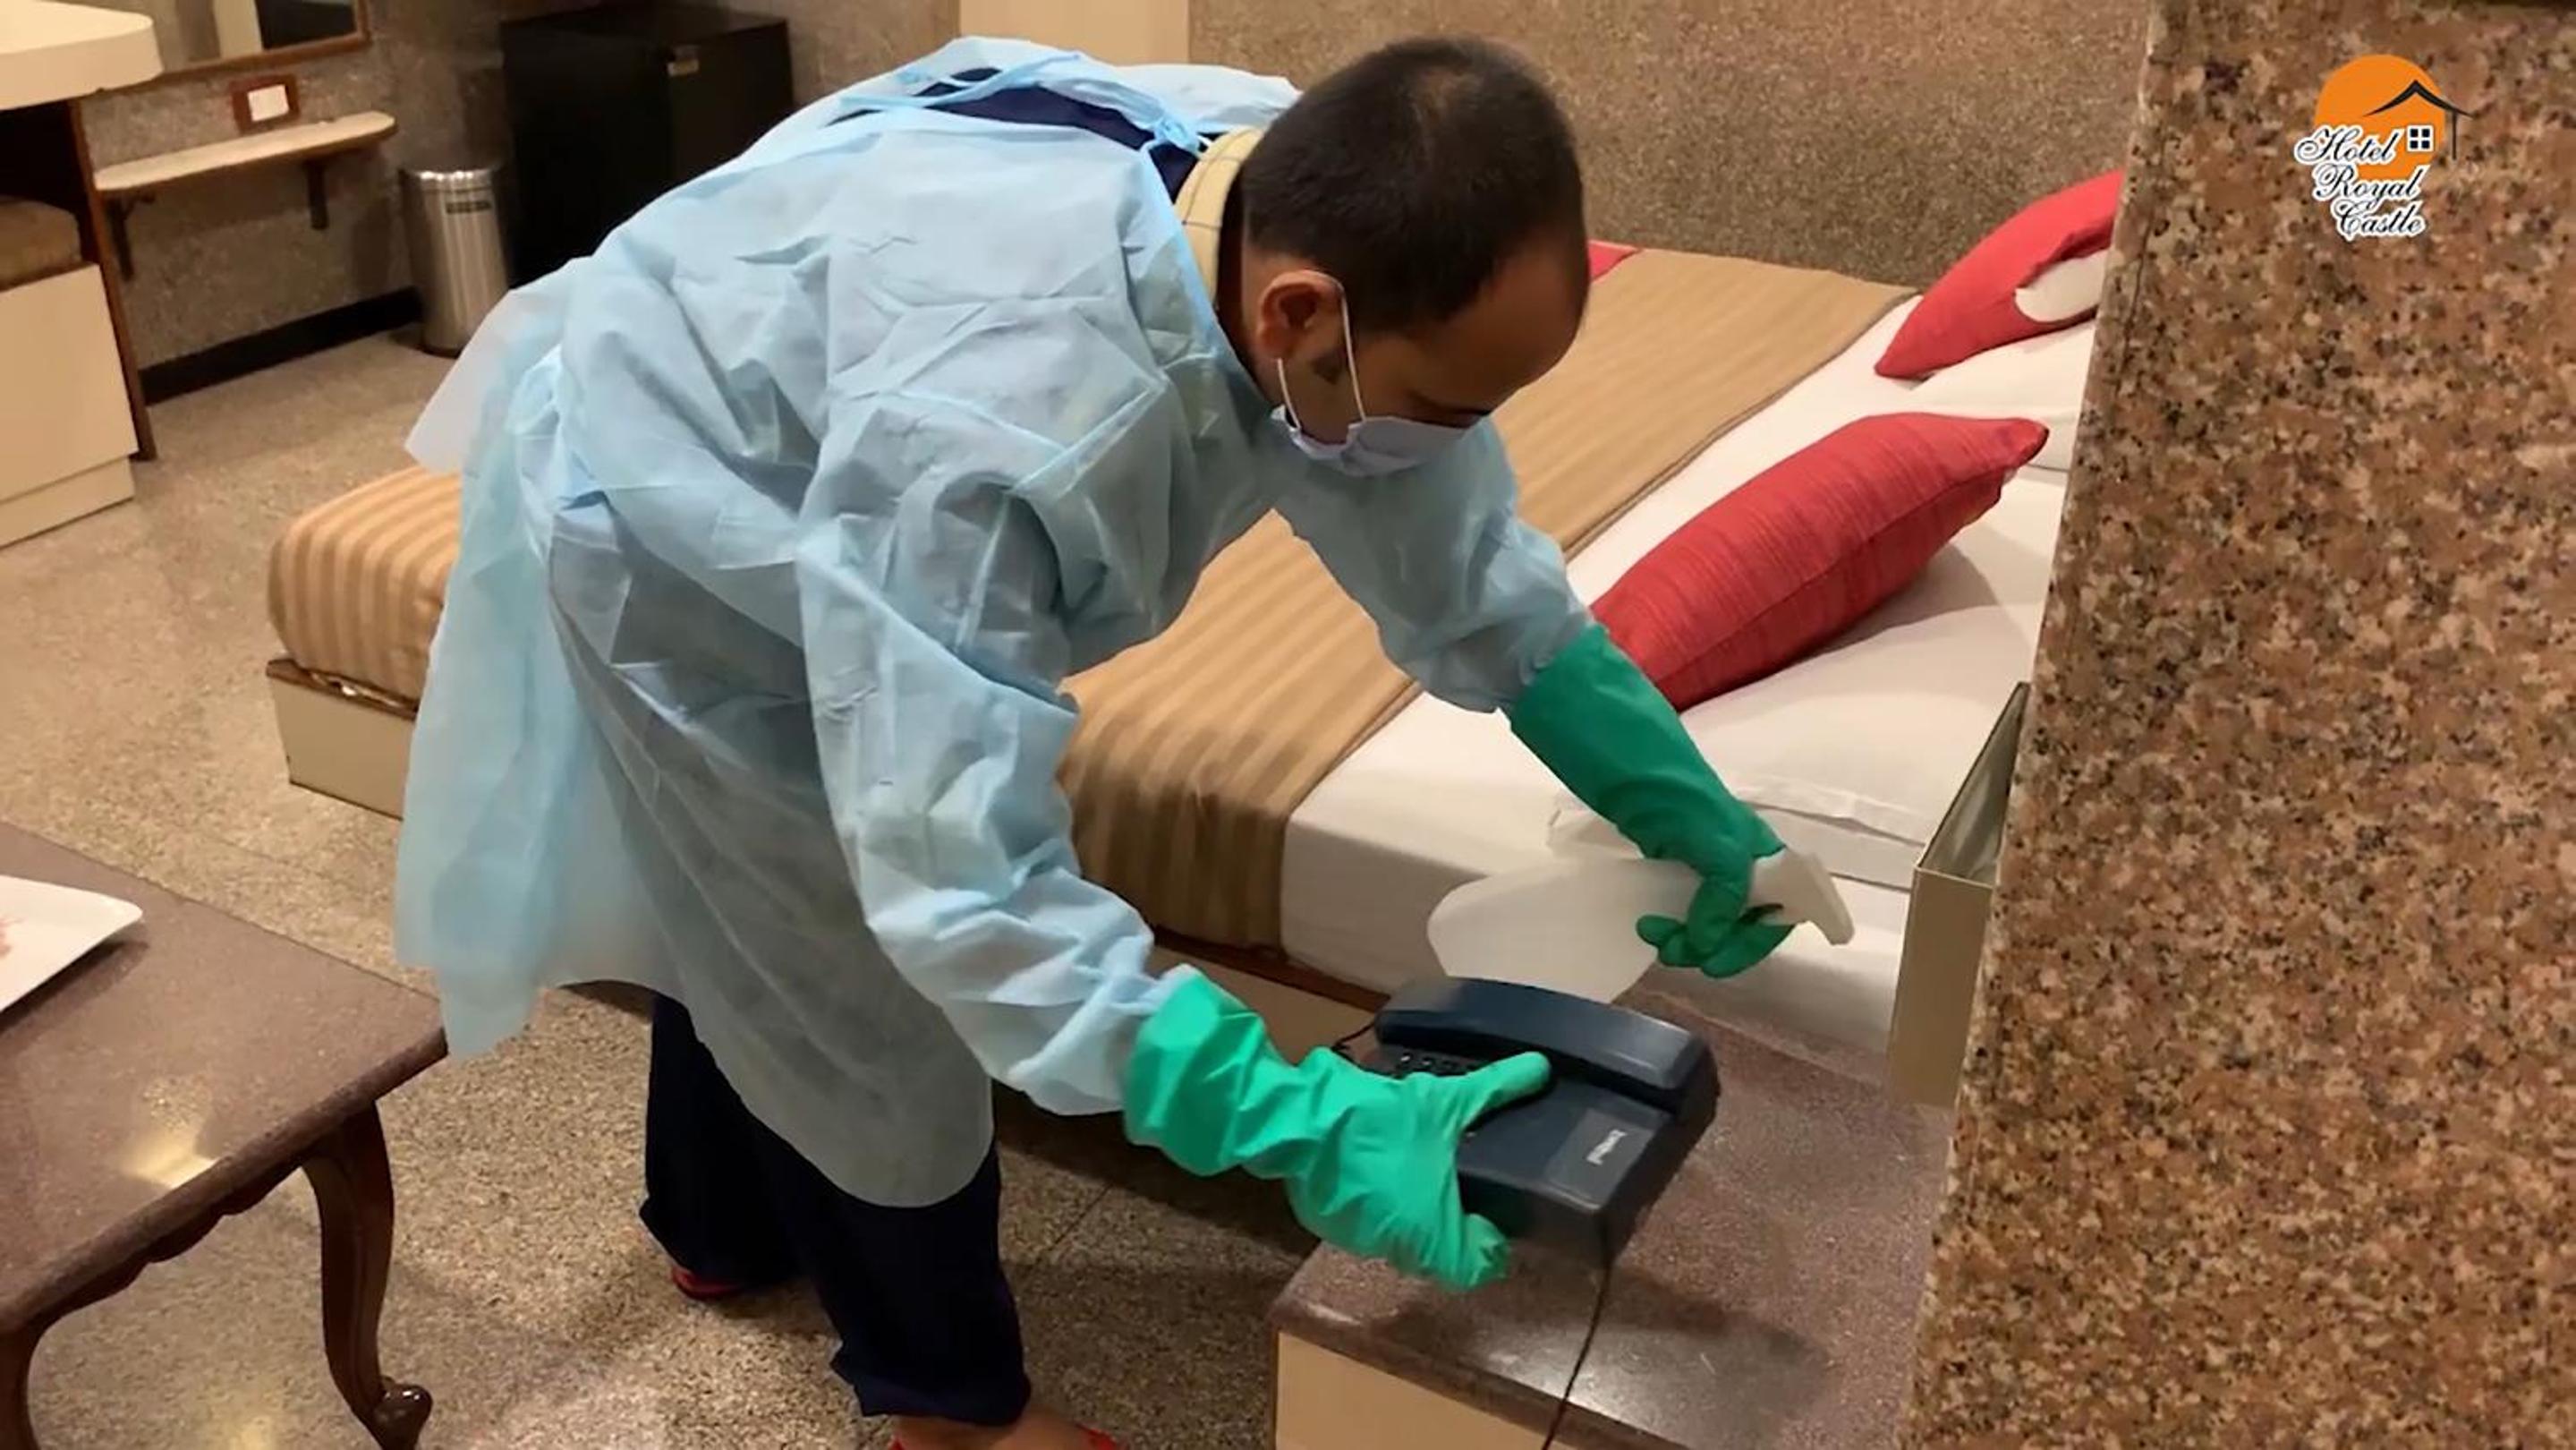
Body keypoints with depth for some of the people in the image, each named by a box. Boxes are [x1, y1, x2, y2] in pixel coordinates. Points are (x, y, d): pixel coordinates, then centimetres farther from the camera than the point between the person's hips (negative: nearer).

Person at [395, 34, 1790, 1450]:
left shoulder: (1311, 207, -23)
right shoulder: (992, 428, -47)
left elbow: (1469, 574, -10)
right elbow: (957, 867, -44)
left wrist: (1679, 802, -12)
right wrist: (1299, 1124, -45)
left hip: (786, 490, 7)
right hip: (657, 515, -7)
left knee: (761, 907, 24)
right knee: (858, 968, 2)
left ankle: (719, 1231, 50)